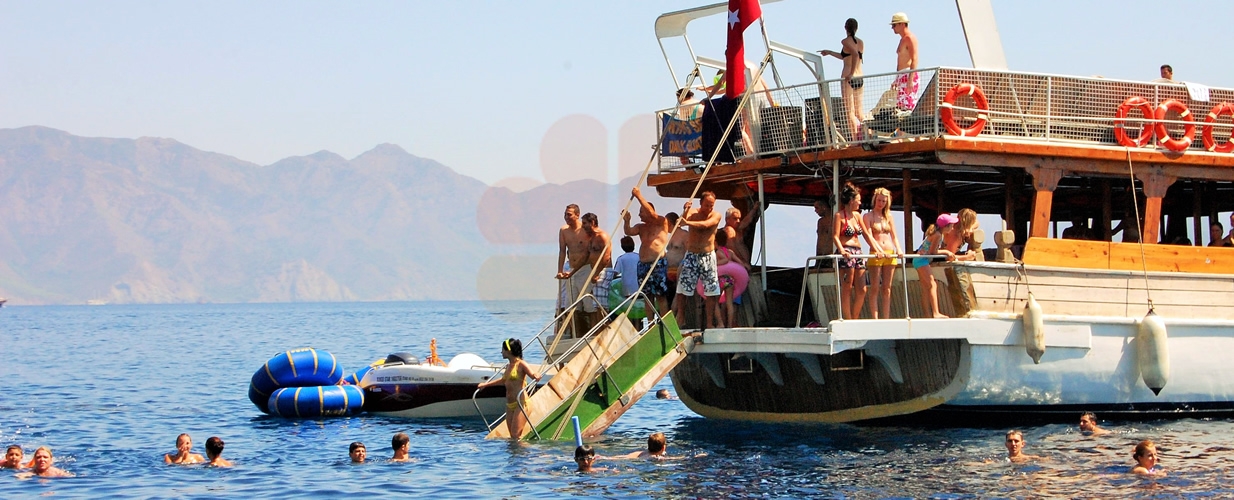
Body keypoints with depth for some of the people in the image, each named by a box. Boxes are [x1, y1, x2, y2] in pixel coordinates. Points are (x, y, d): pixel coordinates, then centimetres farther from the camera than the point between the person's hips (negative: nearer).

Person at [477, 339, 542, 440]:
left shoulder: (521, 364, -8)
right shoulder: (509, 366, 15)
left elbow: (535, 376, -18)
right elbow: (503, 380, 35)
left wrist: (536, 377, -43)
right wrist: (485, 384, 46)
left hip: (520, 403, -8)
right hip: (510, 405, 8)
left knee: (516, 436, -14)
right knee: (512, 437, 4)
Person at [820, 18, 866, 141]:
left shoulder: (846, 41, -6)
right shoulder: (861, 43, 14)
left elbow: (855, 54, -25)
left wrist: (851, 73, -22)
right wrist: (829, 52, 36)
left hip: (848, 78, -7)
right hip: (859, 78, 7)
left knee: (850, 112, -6)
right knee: (858, 112, 10)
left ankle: (854, 140, -11)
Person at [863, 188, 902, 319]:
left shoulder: (889, 217, 15)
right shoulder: (868, 216, 2)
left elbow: (894, 236, 12)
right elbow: (869, 236, -9)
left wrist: (898, 249, -7)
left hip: (890, 254, 4)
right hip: (875, 254, -4)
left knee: (887, 289, 4)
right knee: (875, 289, -6)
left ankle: (886, 319, 5)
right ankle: (875, 320, -9)